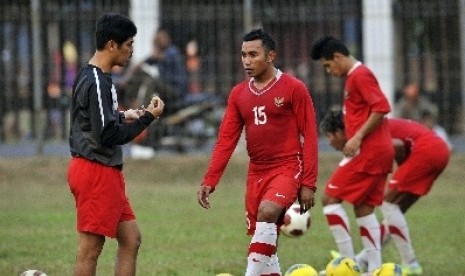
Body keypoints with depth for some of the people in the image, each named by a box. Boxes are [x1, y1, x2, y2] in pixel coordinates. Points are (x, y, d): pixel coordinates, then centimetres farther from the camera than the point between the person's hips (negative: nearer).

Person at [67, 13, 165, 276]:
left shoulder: (89, 75, 12)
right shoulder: (97, 83, -18)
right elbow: (108, 136, -21)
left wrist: (123, 116, 13)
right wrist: (147, 118, -15)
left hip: (106, 171, 10)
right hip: (97, 172, -10)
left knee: (131, 238, 12)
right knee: (90, 248, -5)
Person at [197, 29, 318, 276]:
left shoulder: (293, 88, -5)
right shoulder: (238, 94, 9)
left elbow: (309, 137, -6)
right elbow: (226, 140, 7)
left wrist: (308, 183, -11)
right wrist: (209, 181, -2)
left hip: (287, 168, -6)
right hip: (257, 172, 6)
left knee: (266, 212, -30)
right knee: (264, 242, 7)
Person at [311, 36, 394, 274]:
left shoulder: (360, 75, -13)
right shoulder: (354, 77, 18)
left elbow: (381, 108, -21)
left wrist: (358, 137, -21)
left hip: (368, 152, -10)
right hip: (379, 152, 10)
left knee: (330, 198, -6)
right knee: (363, 207, 11)